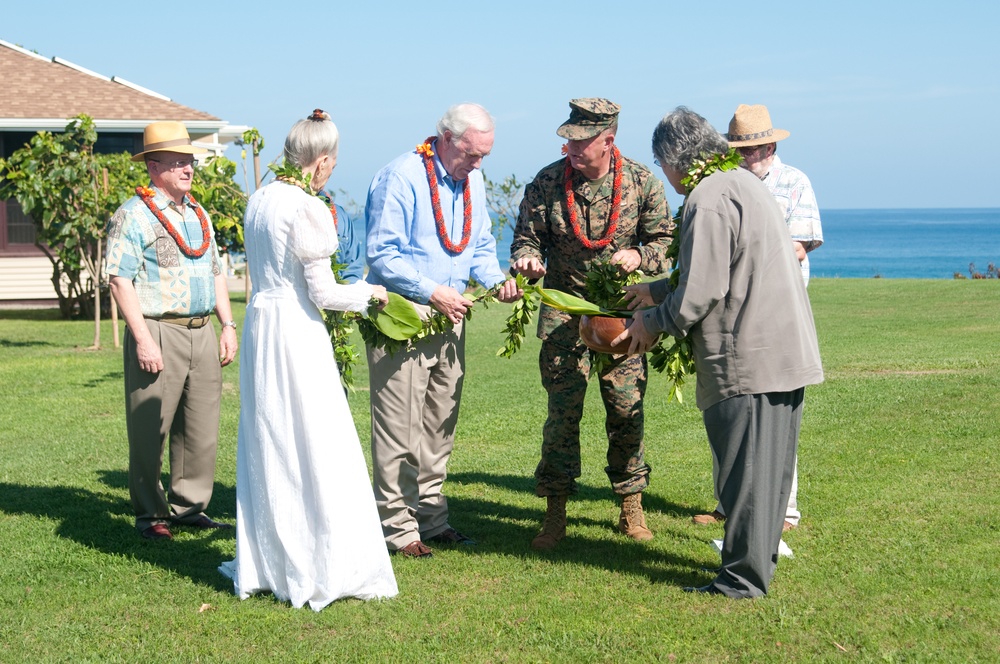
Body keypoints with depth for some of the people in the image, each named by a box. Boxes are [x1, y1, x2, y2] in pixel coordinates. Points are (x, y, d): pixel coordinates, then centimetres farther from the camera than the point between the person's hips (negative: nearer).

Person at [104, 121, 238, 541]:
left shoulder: (199, 215, 18)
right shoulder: (134, 215, -5)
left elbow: (216, 272, 24)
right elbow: (120, 279, -11)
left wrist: (228, 325, 15)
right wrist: (143, 339, -16)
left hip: (202, 333, 7)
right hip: (158, 332, -7)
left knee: (201, 427, 8)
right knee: (150, 429, -2)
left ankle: (189, 506, 20)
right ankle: (150, 515, 9)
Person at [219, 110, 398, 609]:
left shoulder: (259, 200, 8)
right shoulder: (307, 209, -16)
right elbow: (323, 293, -14)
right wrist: (368, 293, 4)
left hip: (259, 320, 8)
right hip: (296, 330, -8)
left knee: (266, 445, 15)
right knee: (316, 448, -1)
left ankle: (263, 565, 23)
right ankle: (324, 569, 3)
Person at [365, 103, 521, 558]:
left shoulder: (472, 181, 11)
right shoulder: (400, 178, -13)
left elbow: (481, 247, 18)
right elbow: (382, 256, -16)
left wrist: (496, 280, -3)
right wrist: (433, 293, -20)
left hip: (449, 315, 8)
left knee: (440, 426, 13)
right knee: (399, 429, -4)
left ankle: (431, 517, 23)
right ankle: (397, 527, 4)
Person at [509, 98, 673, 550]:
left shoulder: (641, 183, -3)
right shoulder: (547, 183, -3)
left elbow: (666, 241, 5)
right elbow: (527, 237, 8)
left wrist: (640, 256, -16)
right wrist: (526, 260, -15)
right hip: (564, 314, 0)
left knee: (626, 410, 4)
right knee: (562, 412, -2)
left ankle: (631, 506, 19)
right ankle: (555, 514, 6)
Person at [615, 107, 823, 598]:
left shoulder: (707, 200, -14)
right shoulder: (743, 181, 17)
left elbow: (702, 291, -16)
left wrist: (653, 323, -1)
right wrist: (656, 291, 29)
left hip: (747, 357, -10)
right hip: (787, 350, 10)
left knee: (745, 470, -3)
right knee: (769, 463, 16)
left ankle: (743, 578, 4)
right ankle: (758, 561, 27)